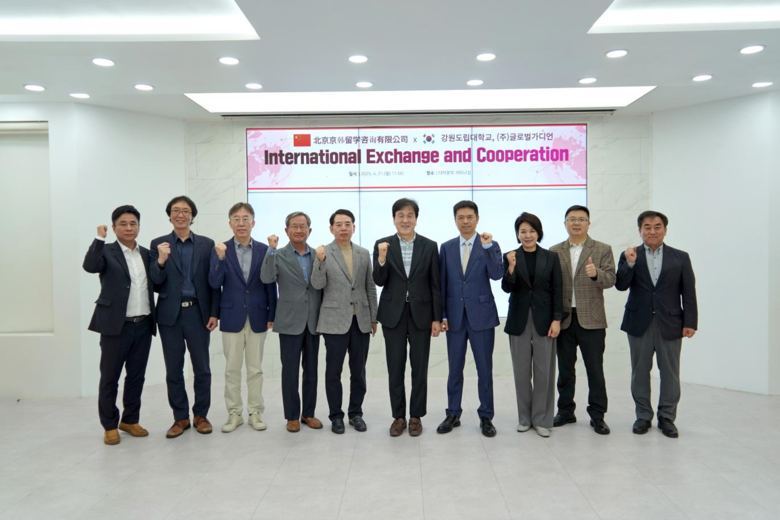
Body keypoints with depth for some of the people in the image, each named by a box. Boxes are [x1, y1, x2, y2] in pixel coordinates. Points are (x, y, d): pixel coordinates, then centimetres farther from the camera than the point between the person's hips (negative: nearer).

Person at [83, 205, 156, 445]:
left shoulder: (146, 254, 11)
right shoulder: (107, 252, -3)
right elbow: (89, 266, -24)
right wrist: (100, 238, -26)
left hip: (143, 325, 4)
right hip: (116, 325, -4)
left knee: (136, 376, 12)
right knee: (109, 378, 6)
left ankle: (130, 420, 27)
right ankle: (110, 425, 20)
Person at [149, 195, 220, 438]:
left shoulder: (206, 244, 4)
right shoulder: (158, 244, 4)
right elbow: (155, 283, -2)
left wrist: (214, 313, -4)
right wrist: (161, 261, -20)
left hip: (198, 313, 0)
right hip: (170, 314, 1)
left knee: (202, 368, 6)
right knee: (174, 370, 8)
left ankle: (201, 415, 21)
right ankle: (180, 417, 20)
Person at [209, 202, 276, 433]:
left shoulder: (264, 250, 1)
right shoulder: (220, 249, -1)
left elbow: (270, 284, 2)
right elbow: (214, 284, -8)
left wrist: (272, 315, -1)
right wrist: (220, 258, -22)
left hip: (257, 317, 1)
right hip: (232, 317, 0)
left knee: (255, 369, 9)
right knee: (232, 369, 7)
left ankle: (255, 412, 19)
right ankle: (234, 413, 19)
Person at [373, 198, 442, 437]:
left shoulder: (429, 246, 1)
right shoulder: (383, 245, 0)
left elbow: (435, 285, 1)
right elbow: (379, 282, -5)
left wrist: (437, 318, -2)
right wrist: (382, 258, -22)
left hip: (421, 314, 0)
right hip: (393, 314, 0)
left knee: (419, 368, 7)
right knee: (395, 368, 7)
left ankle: (416, 416, 20)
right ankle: (398, 416, 20)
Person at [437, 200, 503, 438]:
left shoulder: (490, 245, 0)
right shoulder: (447, 247, 6)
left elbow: (496, 275, -15)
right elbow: (442, 284, 6)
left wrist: (487, 246, -23)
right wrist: (441, 314, 1)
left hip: (481, 315, -2)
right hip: (455, 316, 2)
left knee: (484, 369, 6)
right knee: (455, 369, 10)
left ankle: (486, 417, 18)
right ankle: (453, 414, 22)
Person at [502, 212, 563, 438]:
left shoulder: (551, 257, 3)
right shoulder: (510, 257, 2)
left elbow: (557, 291, 1)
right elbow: (506, 288, -6)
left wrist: (557, 319, -6)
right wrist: (511, 268, -22)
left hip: (544, 319, 0)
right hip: (519, 320, 0)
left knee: (544, 371, 3)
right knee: (522, 372, 7)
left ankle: (542, 419, 14)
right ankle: (524, 417, 20)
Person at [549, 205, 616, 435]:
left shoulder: (603, 250, 2)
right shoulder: (554, 251, 8)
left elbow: (610, 280, -8)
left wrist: (596, 274, -29)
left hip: (591, 318, -2)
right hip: (564, 318, 2)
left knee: (595, 370, 3)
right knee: (565, 369, 11)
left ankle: (597, 415, 14)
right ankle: (566, 411, 23)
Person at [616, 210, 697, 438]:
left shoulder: (680, 257, 4)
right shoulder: (629, 256, 3)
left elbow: (689, 292, 3)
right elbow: (621, 285, -7)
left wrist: (690, 322, -4)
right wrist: (629, 264, -21)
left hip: (670, 324, 0)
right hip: (639, 323, 0)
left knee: (670, 373, 7)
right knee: (640, 373, 9)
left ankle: (667, 418, 20)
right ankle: (643, 416, 21)